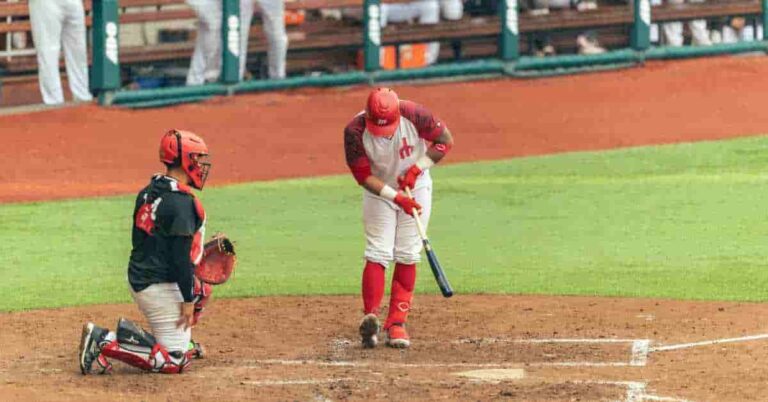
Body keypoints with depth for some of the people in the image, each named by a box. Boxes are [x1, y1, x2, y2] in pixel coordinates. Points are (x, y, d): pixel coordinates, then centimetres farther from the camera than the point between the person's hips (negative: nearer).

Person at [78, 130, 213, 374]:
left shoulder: (148, 193, 9)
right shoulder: (182, 202, -19)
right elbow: (180, 256, -22)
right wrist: (187, 300, -17)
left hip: (139, 278, 10)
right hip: (161, 287, -10)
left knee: (201, 291, 32)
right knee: (174, 362, -6)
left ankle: (180, 341, 23)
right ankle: (105, 343, -13)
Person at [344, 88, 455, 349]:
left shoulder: (413, 116, -26)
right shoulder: (355, 132, -27)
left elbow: (445, 141, -12)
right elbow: (364, 176, -22)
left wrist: (417, 168, -20)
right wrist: (397, 197, -31)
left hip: (416, 187, 1)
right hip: (379, 190, -1)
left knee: (408, 256, -2)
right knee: (378, 254, -13)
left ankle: (397, 323, 1)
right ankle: (370, 318, -19)